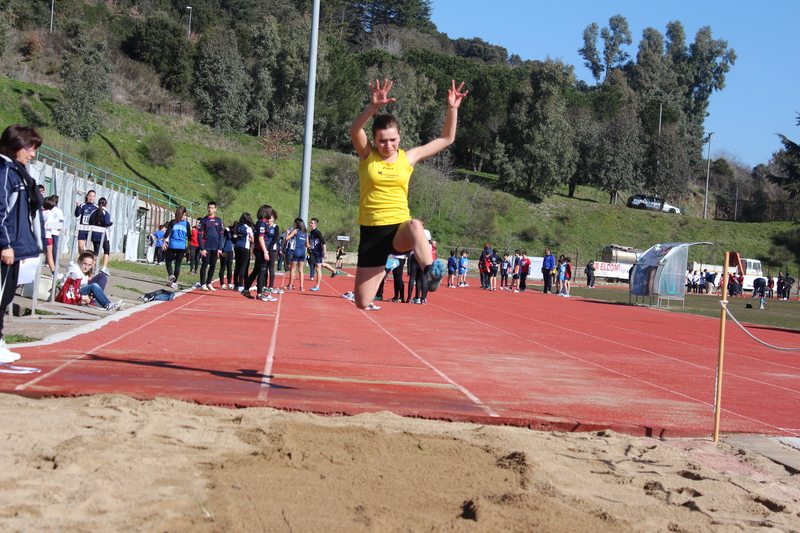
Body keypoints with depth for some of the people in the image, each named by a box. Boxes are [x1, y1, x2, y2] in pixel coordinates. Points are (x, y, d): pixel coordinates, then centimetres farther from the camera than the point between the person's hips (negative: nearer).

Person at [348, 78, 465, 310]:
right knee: (363, 303, 1)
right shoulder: (367, 156, 0)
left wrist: (453, 108, -4)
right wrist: (374, 107, -37)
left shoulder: (408, 158, 7)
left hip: (400, 229, 0)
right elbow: (355, 129, -21)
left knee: (414, 225, -40)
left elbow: (446, 139, 10)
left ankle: (430, 271, -64)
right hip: (372, 231, 0)